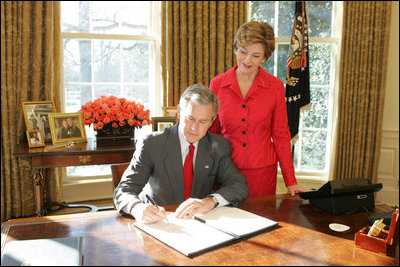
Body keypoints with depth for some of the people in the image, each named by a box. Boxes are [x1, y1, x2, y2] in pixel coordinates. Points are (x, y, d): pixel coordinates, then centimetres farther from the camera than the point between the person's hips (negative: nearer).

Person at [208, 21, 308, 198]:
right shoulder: (217, 84, -2)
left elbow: (281, 136, 2)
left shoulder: (275, 87, -3)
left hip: (262, 171, 0)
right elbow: (211, 132, 5)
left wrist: (290, 181, 0)